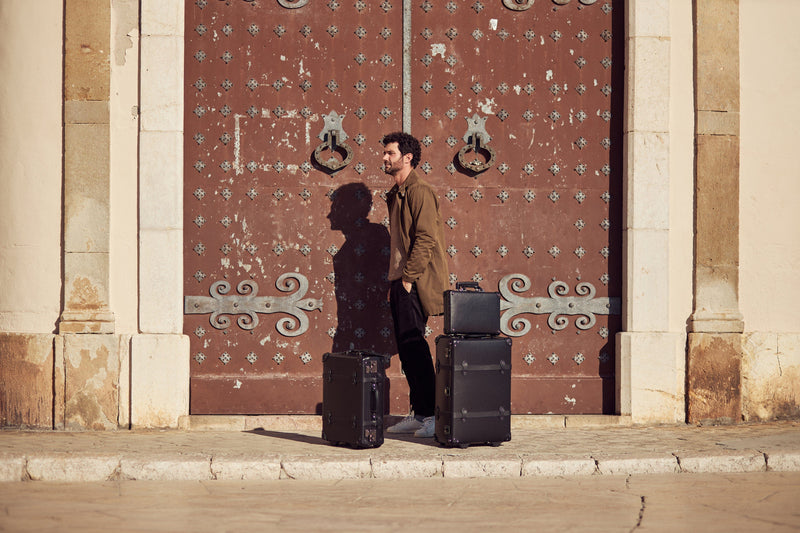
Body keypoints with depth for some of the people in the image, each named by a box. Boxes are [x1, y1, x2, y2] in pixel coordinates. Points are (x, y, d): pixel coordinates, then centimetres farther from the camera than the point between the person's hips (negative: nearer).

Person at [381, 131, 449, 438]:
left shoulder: (419, 192, -10)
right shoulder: (395, 195, 19)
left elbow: (426, 239, -18)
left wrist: (408, 278, -18)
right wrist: (394, 280, 16)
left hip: (414, 285, -10)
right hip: (399, 284, 10)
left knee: (414, 347, -11)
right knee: (406, 349, 10)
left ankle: (431, 416, -8)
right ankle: (418, 414, 15)